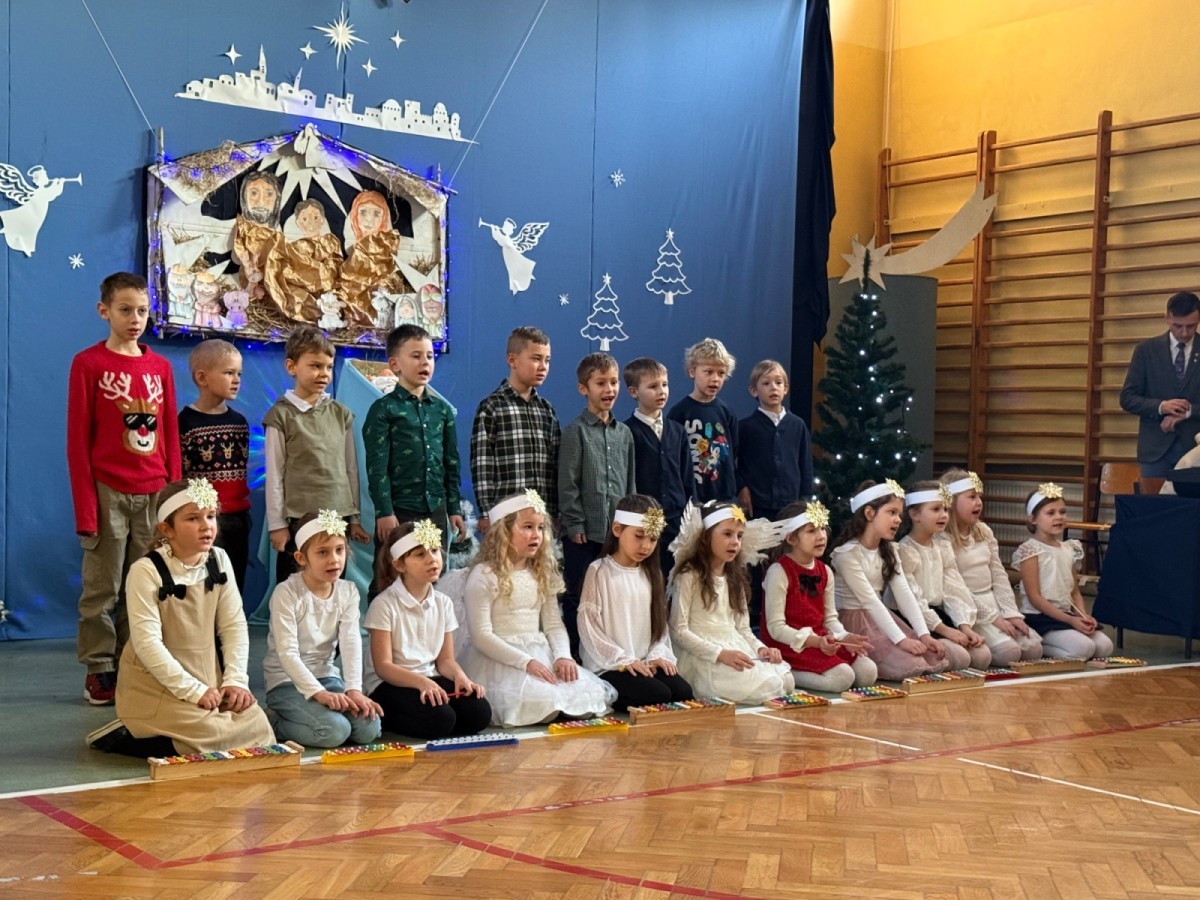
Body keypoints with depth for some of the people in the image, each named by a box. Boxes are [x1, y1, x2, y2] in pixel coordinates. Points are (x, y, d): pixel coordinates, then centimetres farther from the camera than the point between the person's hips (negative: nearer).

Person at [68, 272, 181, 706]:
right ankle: (99, 670, 11)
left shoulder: (160, 366, 10)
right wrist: (85, 507, -10)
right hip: (108, 492, -4)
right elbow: (77, 441, -4)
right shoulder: (88, 364, -2)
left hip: (155, 495, 4)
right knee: (103, 588, 2)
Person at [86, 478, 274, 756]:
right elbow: (147, 642, -20)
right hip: (155, 683, -7)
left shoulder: (219, 561, 1)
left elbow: (234, 625, 2)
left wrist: (235, 680, -10)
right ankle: (124, 735, -1)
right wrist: (193, 691, -22)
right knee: (211, 736, -24)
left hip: (207, 676, 7)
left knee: (257, 730, -7)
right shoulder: (146, 571, -16)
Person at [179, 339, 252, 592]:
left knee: (236, 586, 9)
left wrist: (245, 512, 16)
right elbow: (178, 476, -9)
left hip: (238, 516, 6)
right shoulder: (185, 422, -7)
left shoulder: (240, 422, 12)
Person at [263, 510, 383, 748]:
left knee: (368, 728, -16)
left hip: (326, 677, 6)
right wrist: (317, 693, -30)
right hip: (287, 681, -6)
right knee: (334, 731, -28)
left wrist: (354, 689, -23)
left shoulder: (348, 592, 1)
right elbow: (287, 653, -20)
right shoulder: (286, 594, -15)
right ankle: (271, 721, -4)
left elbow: (351, 643, -8)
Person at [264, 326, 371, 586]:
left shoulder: (341, 414, 9)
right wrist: (277, 524, -5)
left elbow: (351, 468, 12)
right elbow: (275, 474, -3)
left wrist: (354, 518, 10)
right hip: (299, 519, -4)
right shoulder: (281, 415, -3)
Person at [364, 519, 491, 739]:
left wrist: (460, 676, -15)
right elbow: (383, 666, -14)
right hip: (391, 684, -5)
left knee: (480, 713, -20)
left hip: (431, 680, 6)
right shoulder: (384, 605, -10)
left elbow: (445, 659, 8)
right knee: (439, 719, -32)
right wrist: (421, 682, -30)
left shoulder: (442, 603, 8)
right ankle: (385, 720, -5)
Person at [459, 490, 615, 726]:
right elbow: (481, 635, -14)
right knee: (542, 704, -31)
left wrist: (563, 656, -10)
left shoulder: (542, 574, 13)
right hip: (500, 659, -6)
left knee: (590, 696, -15)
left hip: (542, 654, 6)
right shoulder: (484, 575, -9)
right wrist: (526, 662, -21)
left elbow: (554, 624, 11)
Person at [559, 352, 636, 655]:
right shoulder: (576, 431, -5)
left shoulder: (624, 433, 12)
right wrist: (575, 525, -11)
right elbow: (567, 484, -7)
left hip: (618, 532, 5)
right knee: (577, 599, 1)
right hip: (585, 533, -5)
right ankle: (574, 657, 9)